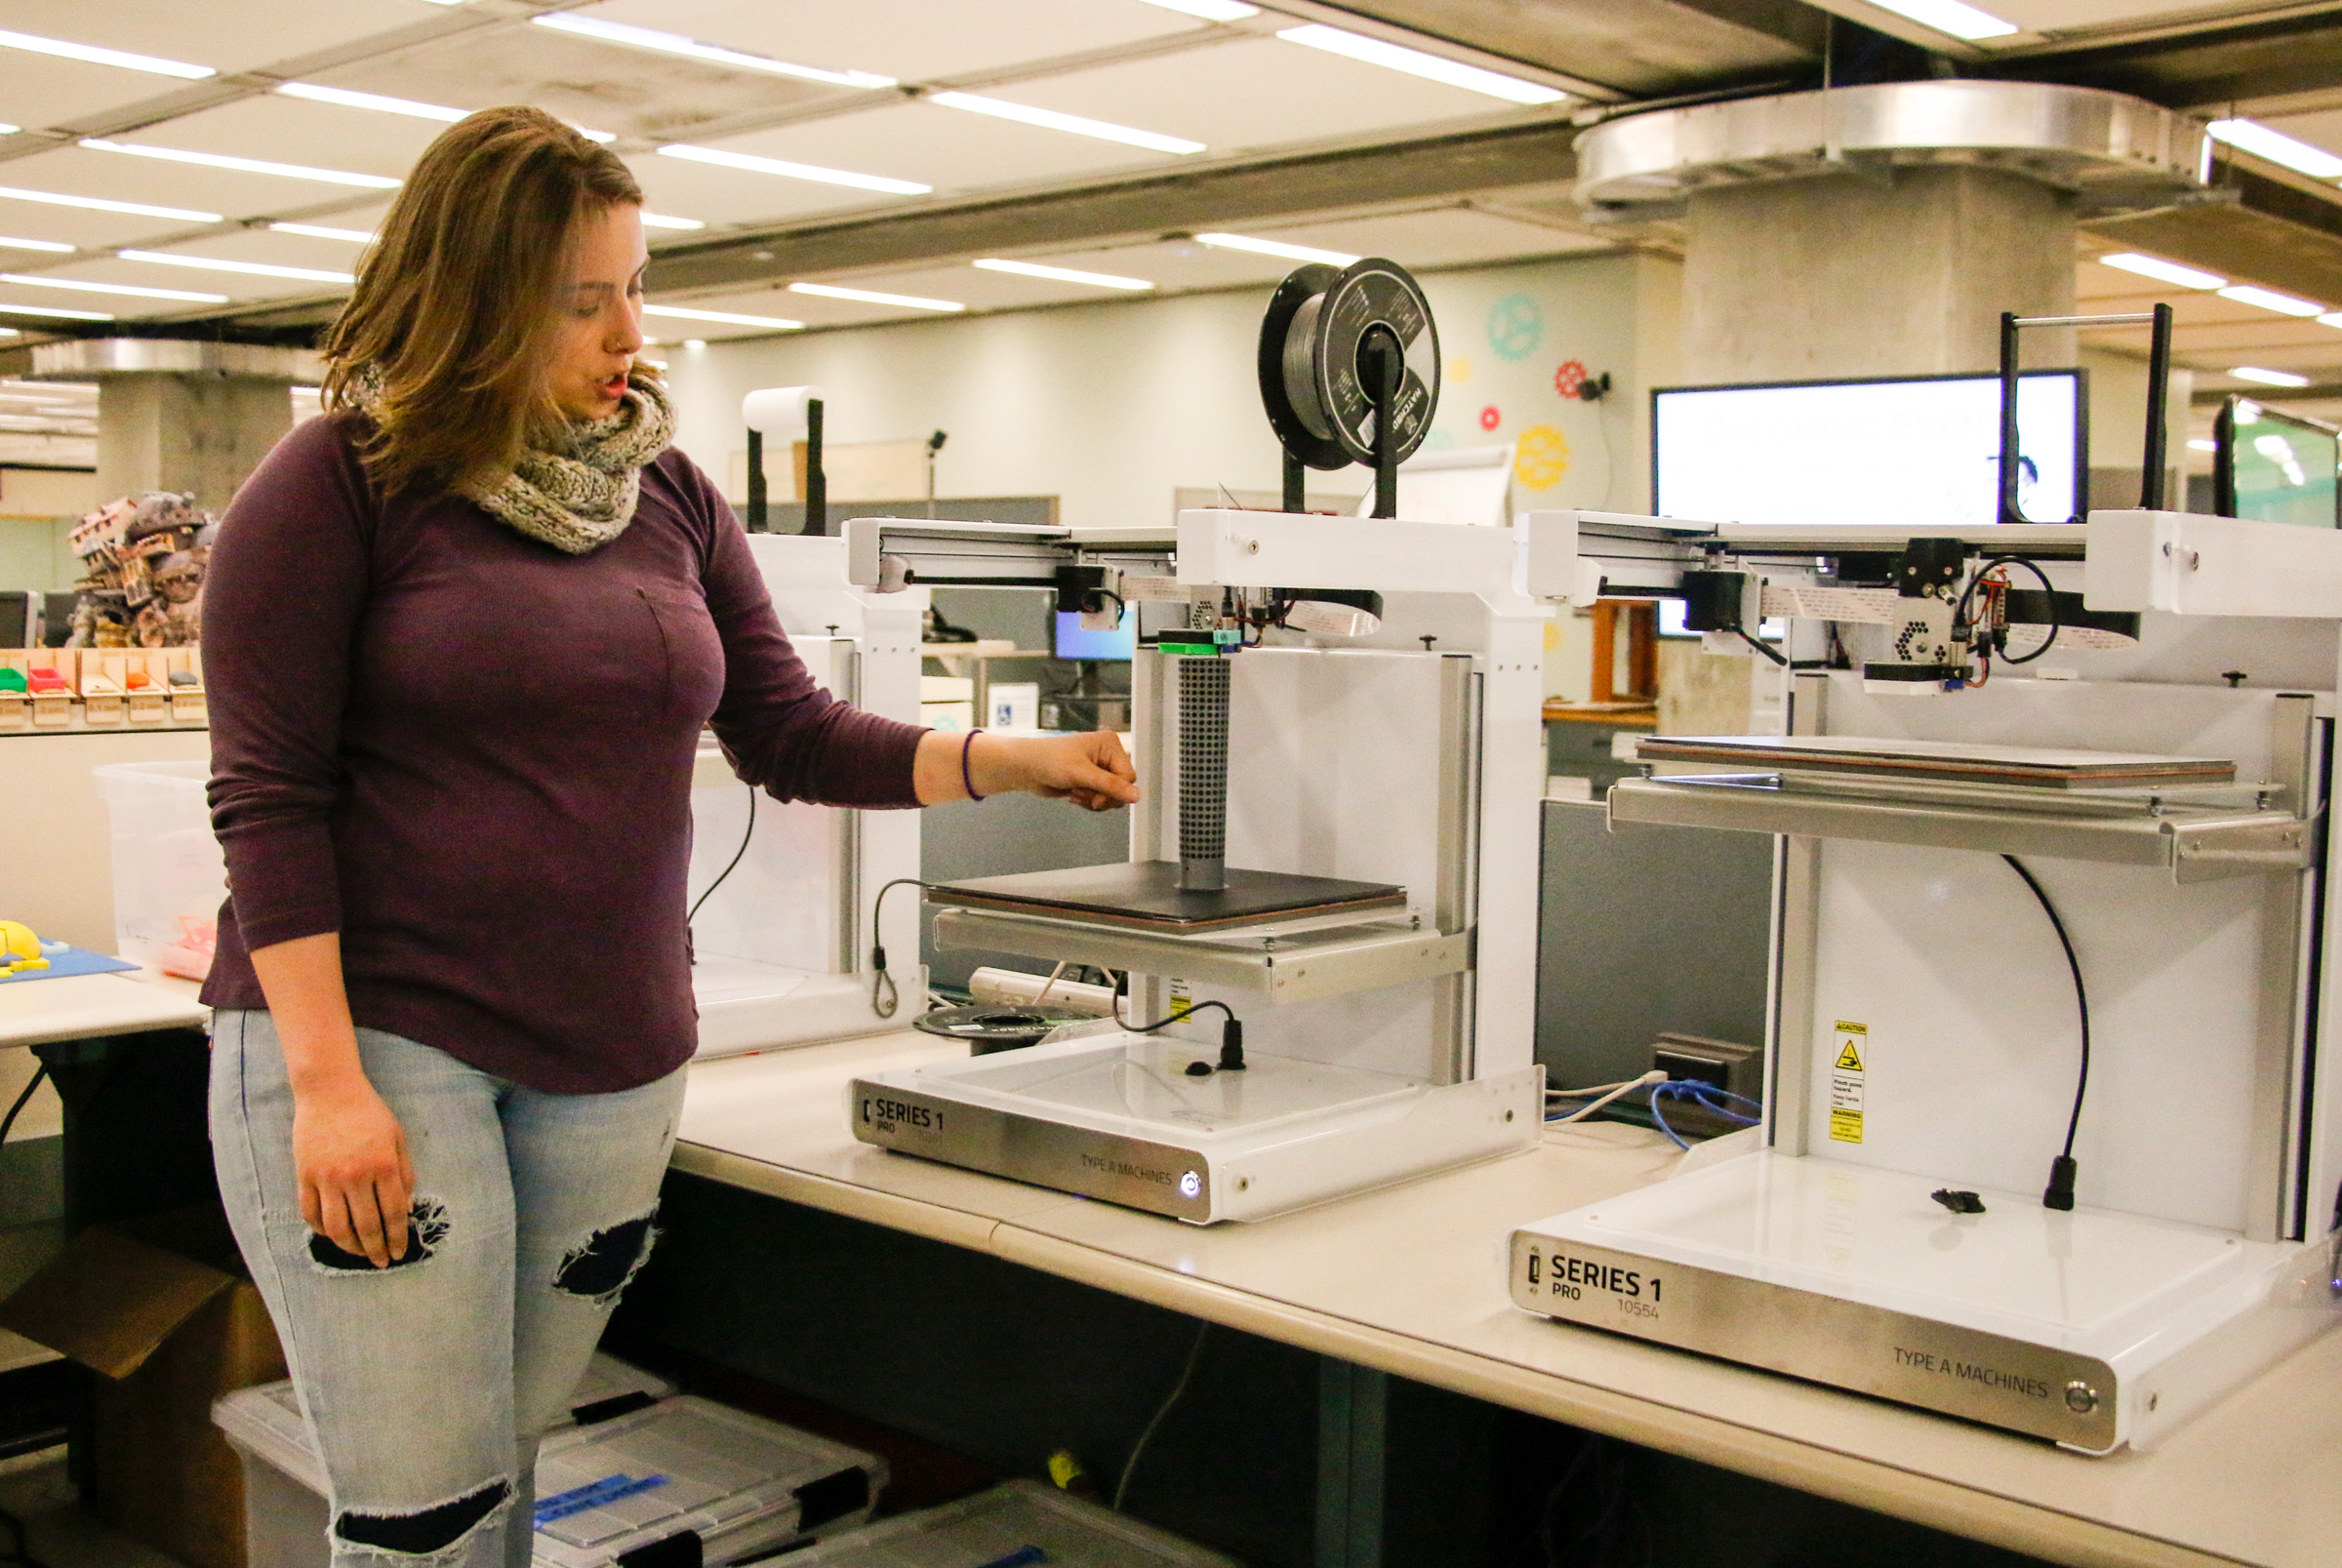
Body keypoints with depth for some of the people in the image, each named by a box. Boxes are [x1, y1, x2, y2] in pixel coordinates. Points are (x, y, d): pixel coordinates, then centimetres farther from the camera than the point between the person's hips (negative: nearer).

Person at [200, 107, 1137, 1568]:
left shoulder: (670, 493, 10)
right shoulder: (337, 484, -5)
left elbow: (792, 734, 11)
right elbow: (270, 796, -8)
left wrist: (1012, 762, -3)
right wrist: (328, 1078, -15)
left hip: (613, 1061, 5)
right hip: (374, 1036, -4)